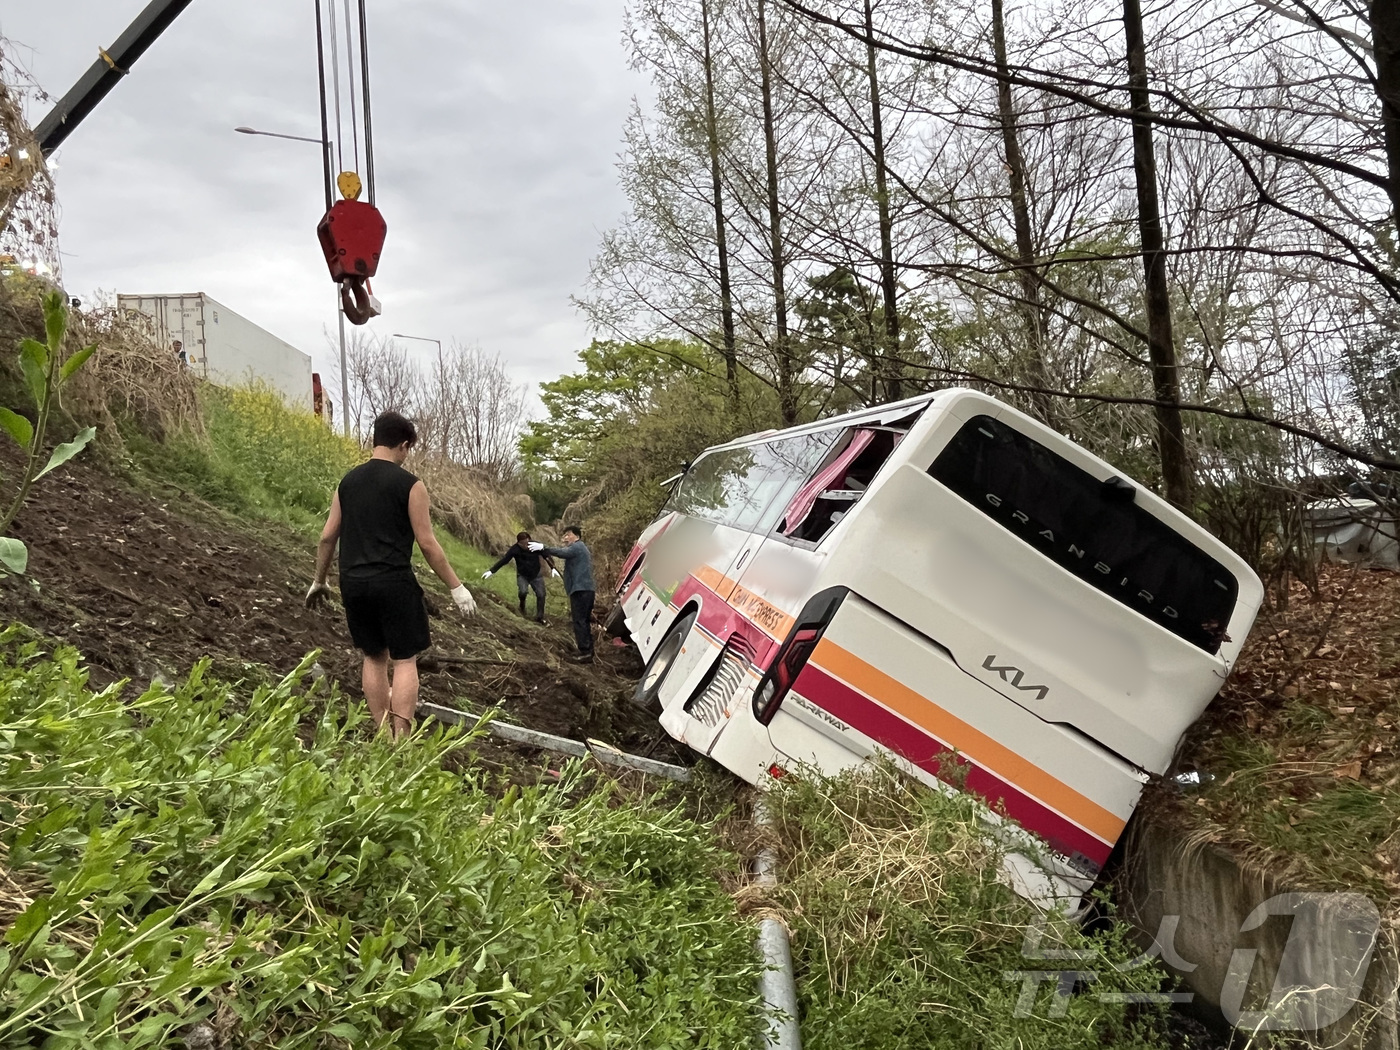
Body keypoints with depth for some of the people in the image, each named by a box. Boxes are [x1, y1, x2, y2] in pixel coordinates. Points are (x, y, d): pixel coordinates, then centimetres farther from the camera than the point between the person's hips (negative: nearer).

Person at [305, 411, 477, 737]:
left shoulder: (348, 481, 10)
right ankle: (401, 738, -6)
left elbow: (327, 536, 12)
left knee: (374, 657, 16)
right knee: (405, 659, 2)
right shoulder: (410, 485, -6)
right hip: (393, 582, -5)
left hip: (353, 584, 6)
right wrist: (457, 587, -2)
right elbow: (427, 543, -8)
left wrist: (319, 581, 24)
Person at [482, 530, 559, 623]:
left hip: (536, 575, 2)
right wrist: (491, 571, -25)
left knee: (541, 595, -4)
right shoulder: (515, 549, -22)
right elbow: (503, 560, -21)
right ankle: (522, 605, 7)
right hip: (522, 575, -1)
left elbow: (547, 556, -10)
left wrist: (553, 568, -18)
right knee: (523, 591, -26)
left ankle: (539, 617, 10)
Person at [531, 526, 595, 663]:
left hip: (580, 590, -11)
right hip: (586, 590, 11)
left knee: (579, 621, -11)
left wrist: (543, 548, -30)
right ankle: (588, 653, 15)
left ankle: (585, 652, -14)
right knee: (585, 621, 12)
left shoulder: (577, 547, -5)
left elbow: (563, 553, -24)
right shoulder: (579, 549, 29)